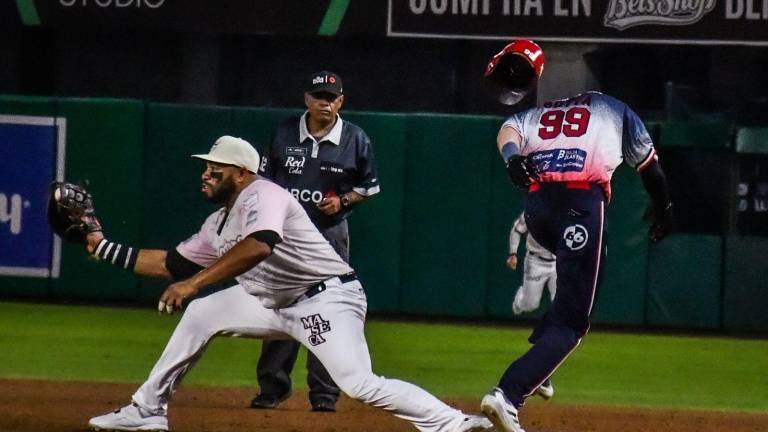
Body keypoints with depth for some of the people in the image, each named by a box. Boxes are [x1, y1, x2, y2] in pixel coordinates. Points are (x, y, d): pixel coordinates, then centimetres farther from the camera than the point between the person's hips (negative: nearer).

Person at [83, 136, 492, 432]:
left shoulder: (263, 195, -17)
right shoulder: (218, 225, 13)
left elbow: (258, 246, -37)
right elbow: (170, 264, 23)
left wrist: (194, 283, -41)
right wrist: (104, 248, 19)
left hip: (328, 298, -10)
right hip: (278, 303, 10)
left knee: (360, 385, -26)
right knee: (200, 314, 11)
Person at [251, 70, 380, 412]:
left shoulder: (355, 140, -1)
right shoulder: (285, 134, 2)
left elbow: (369, 186, 8)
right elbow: (266, 180, 8)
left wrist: (343, 200, -11)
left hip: (330, 233, -1)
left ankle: (324, 393, 4)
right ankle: (272, 387, 12)